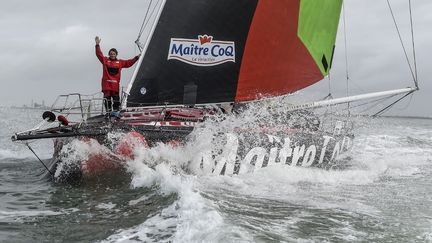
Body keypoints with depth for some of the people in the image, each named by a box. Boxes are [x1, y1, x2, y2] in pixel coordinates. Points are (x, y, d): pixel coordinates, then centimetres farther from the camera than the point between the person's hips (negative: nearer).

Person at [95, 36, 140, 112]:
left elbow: (129, 63, 14)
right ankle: (108, 111, -3)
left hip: (115, 84, 2)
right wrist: (97, 45, -9)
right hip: (106, 83, -2)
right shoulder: (105, 60, 7)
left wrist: (136, 58, 9)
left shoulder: (120, 62, 12)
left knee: (116, 99, 4)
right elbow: (99, 54, 0)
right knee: (107, 99, -5)